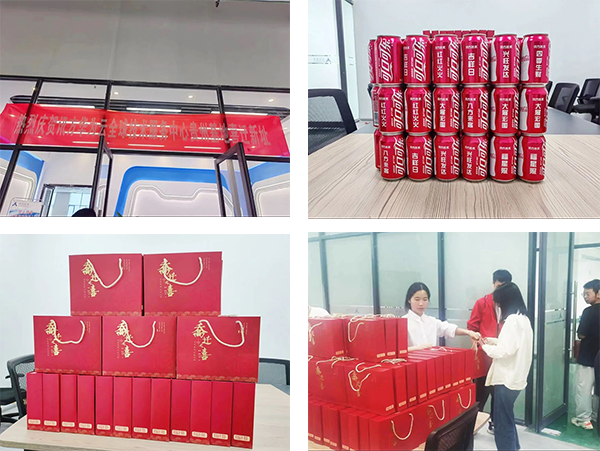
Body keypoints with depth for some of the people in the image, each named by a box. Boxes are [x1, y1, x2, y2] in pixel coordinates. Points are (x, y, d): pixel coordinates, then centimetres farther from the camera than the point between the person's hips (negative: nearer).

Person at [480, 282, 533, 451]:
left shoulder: (512, 320, -19)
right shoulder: (523, 318, 11)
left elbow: (506, 351, -23)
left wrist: (486, 347, -7)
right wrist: (493, 341, 11)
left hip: (507, 379, -10)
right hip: (515, 378, 10)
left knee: (502, 426, -1)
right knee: (508, 422, 23)